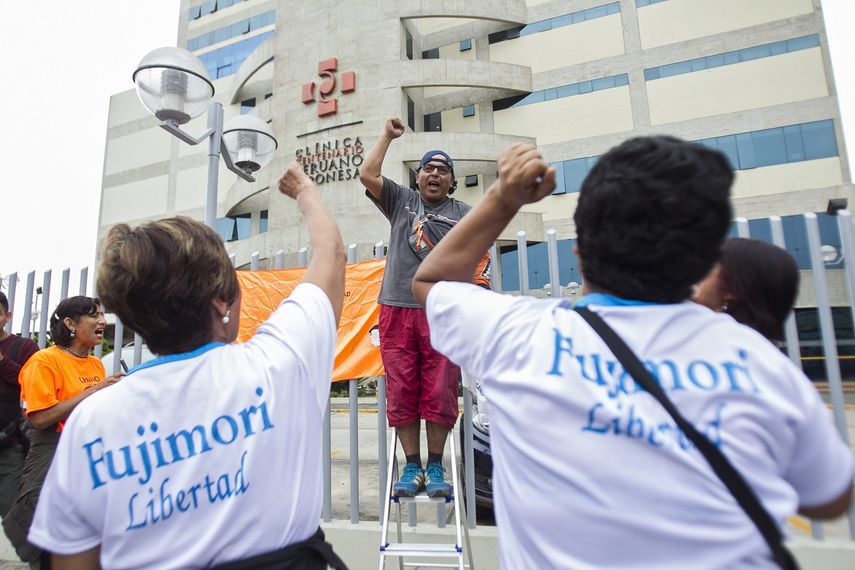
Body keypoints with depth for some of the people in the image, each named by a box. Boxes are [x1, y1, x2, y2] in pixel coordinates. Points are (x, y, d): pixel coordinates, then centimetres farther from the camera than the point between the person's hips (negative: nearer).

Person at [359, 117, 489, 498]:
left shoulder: (464, 214, 14)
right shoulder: (401, 201, 17)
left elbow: (479, 261, 10)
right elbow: (367, 175, 7)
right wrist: (388, 135, 17)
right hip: (397, 310, 1)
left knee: (440, 394, 0)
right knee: (401, 392, 2)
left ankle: (435, 467, 16)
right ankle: (412, 467, 15)